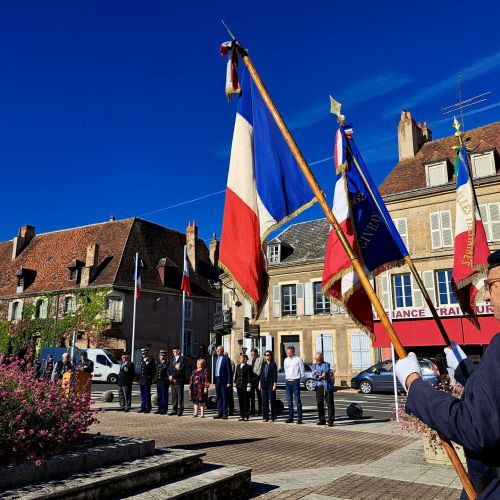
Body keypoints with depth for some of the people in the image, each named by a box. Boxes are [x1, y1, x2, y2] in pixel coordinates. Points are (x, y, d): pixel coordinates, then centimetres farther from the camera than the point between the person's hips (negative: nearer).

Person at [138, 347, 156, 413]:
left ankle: (148, 409, 3)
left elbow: (154, 370, -8)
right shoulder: (142, 360, 14)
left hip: (147, 380, -7)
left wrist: (150, 377, -11)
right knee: (142, 394, 10)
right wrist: (140, 377, 12)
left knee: (147, 394, -3)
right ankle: (143, 408, 17)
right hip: (141, 380, 7)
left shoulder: (151, 359, -8)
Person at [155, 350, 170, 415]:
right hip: (158, 382, 8)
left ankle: (164, 410, 5)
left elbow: (168, 372, -11)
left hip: (164, 383, -8)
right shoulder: (159, 363, 16)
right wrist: (156, 380, 15)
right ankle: (159, 409, 20)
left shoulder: (167, 363, -8)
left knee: (164, 397, -1)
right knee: (159, 397, 12)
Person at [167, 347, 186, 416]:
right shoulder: (172, 359, 17)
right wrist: (170, 376, -3)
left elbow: (181, 370, -14)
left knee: (180, 396, -3)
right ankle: (174, 410, 17)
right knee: (174, 396, 10)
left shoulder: (182, 359, -6)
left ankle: (180, 411, 2)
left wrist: (173, 376, -13)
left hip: (179, 380, -7)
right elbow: (169, 369, 14)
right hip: (172, 380, 7)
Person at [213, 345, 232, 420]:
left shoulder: (226, 359, -8)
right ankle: (219, 413, 19)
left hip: (223, 380, -6)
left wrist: (229, 382, -14)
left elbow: (229, 371, -10)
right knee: (218, 397, 11)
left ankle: (225, 413, 6)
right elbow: (214, 369, 15)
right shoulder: (215, 358, 13)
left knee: (224, 397, 1)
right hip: (217, 380, 6)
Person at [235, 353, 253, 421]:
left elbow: (250, 377, -8)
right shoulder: (238, 366, 14)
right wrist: (235, 385, 11)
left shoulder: (248, 367, -4)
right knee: (240, 401, 7)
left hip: (245, 387, -5)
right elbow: (236, 376, 16)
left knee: (246, 401, 0)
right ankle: (242, 416, 14)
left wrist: (249, 386, -13)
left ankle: (246, 416, 6)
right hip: (239, 386, 5)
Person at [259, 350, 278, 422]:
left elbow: (275, 375, -6)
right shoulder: (263, 364, 11)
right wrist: (260, 383, 8)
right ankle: (266, 417, 14)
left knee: (272, 401, -1)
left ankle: (273, 418, 6)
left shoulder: (273, 364, -4)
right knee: (264, 401, 7)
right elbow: (261, 374, 13)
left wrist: (274, 385, -11)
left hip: (271, 384, -5)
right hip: (264, 384, 5)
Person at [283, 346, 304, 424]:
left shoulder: (298, 360, -4)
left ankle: (299, 418, -2)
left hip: (295, 381, -5)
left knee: (297, 400, -6)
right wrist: (287, 378, 13)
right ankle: (290, 418, 14)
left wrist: (298, 379, 3)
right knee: (289, 401, 8)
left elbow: (302, 371, 0)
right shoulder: (286, 360, 12)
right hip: (288, 381, 5)